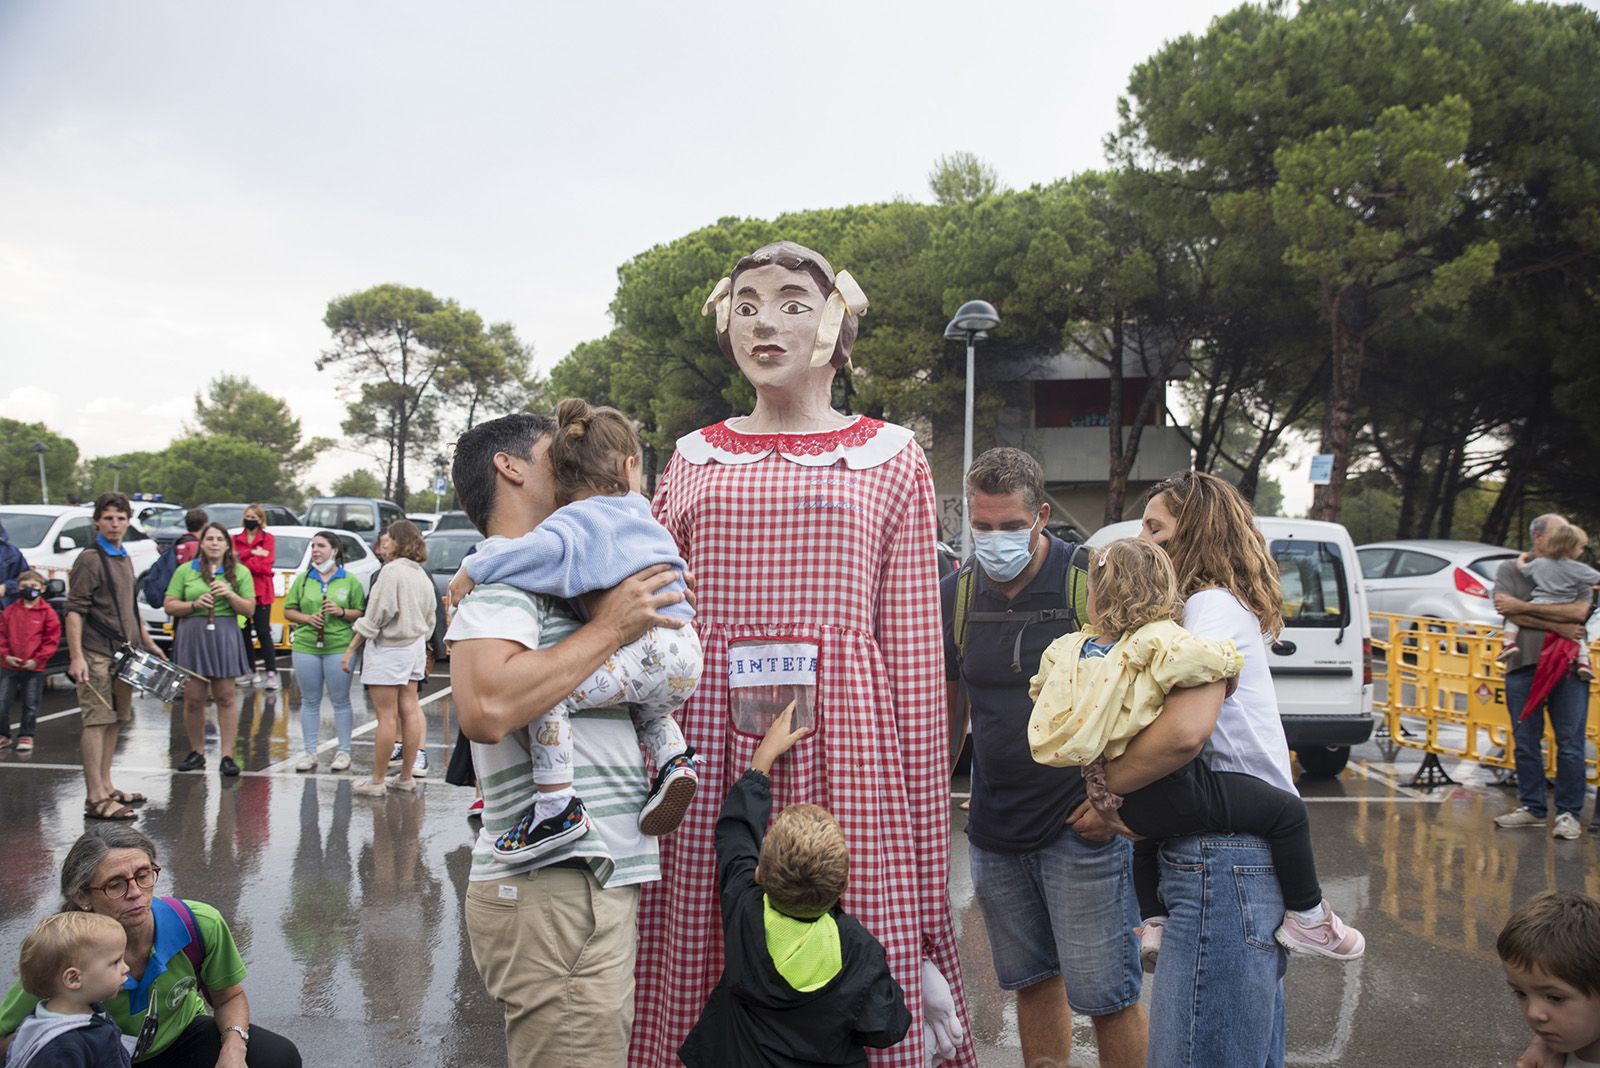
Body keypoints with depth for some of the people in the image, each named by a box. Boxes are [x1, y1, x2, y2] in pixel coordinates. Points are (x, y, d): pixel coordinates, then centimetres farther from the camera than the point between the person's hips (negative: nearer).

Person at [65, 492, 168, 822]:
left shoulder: (124, 559, 16)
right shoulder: (90, 560, -10)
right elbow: (74, 610, -15)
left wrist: (147, 642, 24)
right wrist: (76, 657, -23)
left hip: (124, 653, 9)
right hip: (97, 655, -9)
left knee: (115, 720, 13)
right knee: (97, 721, -8)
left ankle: (106, 786, 23)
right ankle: (96, 799, -8)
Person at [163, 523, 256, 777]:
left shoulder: (240, 572, 9)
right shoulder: (185, 571, 9)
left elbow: (249, 609, 5)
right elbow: (170, 606, 6)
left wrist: (230, 595, -11)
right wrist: (195, 605, -11)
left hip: (225, 636, -1)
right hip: (192, 635, 1)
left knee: (226, 697, -2)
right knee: (193, 698, 3)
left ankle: (227, 756, 1)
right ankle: (197, 752, 17)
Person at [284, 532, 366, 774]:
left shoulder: (350, 581, 4)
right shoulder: (303, 579, 11)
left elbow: (361, 613, 4)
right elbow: (288, 611, 11)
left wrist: (341, 612, -13)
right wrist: (307, 618, -7)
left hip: (339, 647, -2)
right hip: (305, 646, 2)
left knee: (340, 701, 2)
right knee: (310, 701, 7)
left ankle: (343, 751, 11)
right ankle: (310, 752, 15)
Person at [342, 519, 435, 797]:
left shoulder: (393, 571, -15)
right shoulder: (423, 576, 9)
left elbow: (376, 615, -17)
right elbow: (429, 619, 15)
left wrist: (351, 649, -11)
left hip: (388, 649, -8)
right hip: (414, 648, 8)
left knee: (387, 716, -4)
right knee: (409, 711, 10)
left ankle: (377, 781, 4)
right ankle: (406, 776, 17)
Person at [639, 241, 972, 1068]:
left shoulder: (890, 459, 7)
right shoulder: (693, 460, 13)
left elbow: (916, 655, 3)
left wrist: (925, 828, -2)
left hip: (844, 752, -2)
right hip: (712, 748, 2)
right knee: (703, 982, 6)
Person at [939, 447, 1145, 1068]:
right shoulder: (956, 595, 4)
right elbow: (944, 705, 15)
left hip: (1082, 824, -4)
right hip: (995, 828, 5)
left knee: (1103, 993, 0)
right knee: (1032, 981, 16)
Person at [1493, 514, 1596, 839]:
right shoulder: (1511, 570, 9)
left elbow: (1579, 611, -11)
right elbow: (1504, 608, -8)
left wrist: (1523, 607, -11)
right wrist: (1556, 626, -13)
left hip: (1568, 666, -1)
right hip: (1523, 665, 1)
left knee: (1570, 743, -2)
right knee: (1525, 742, 6)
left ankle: (1568, 814, 5)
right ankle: (1532, 809, 16)